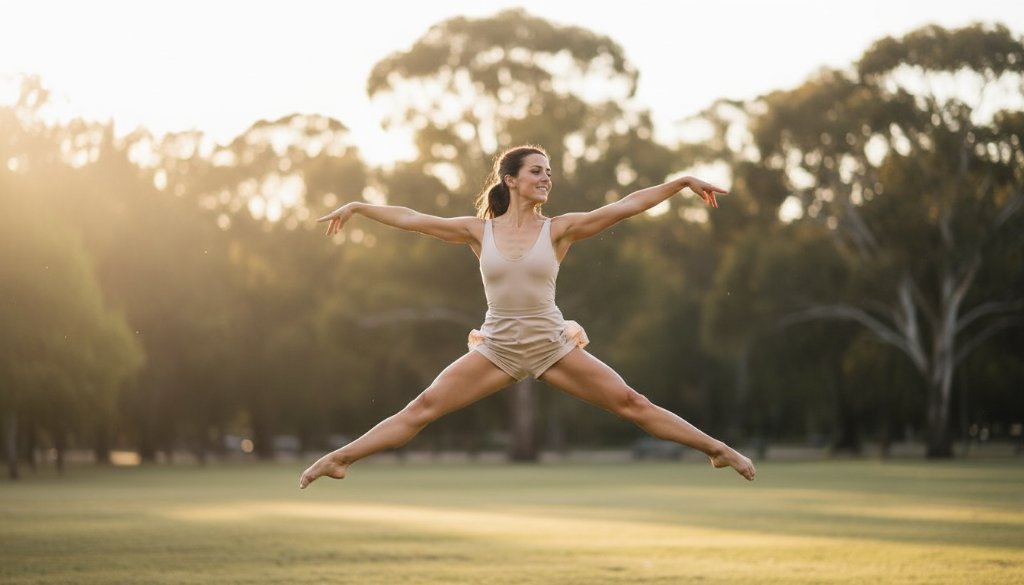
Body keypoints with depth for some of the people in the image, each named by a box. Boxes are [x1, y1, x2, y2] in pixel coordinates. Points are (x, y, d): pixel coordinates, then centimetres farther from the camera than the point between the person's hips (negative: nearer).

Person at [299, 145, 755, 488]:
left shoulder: (559, 229, -4)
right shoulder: (479, 231, -1)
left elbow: (626, 206, -9)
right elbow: (410, 219, 2)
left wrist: (683, 182, -14)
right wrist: (357, 207, 3)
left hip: (552, 346, 0)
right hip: (497, 348, 1)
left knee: (631, 404, -2)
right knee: (421, 409, -4)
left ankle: (718, 450, 6)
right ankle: (338, 459, 0)